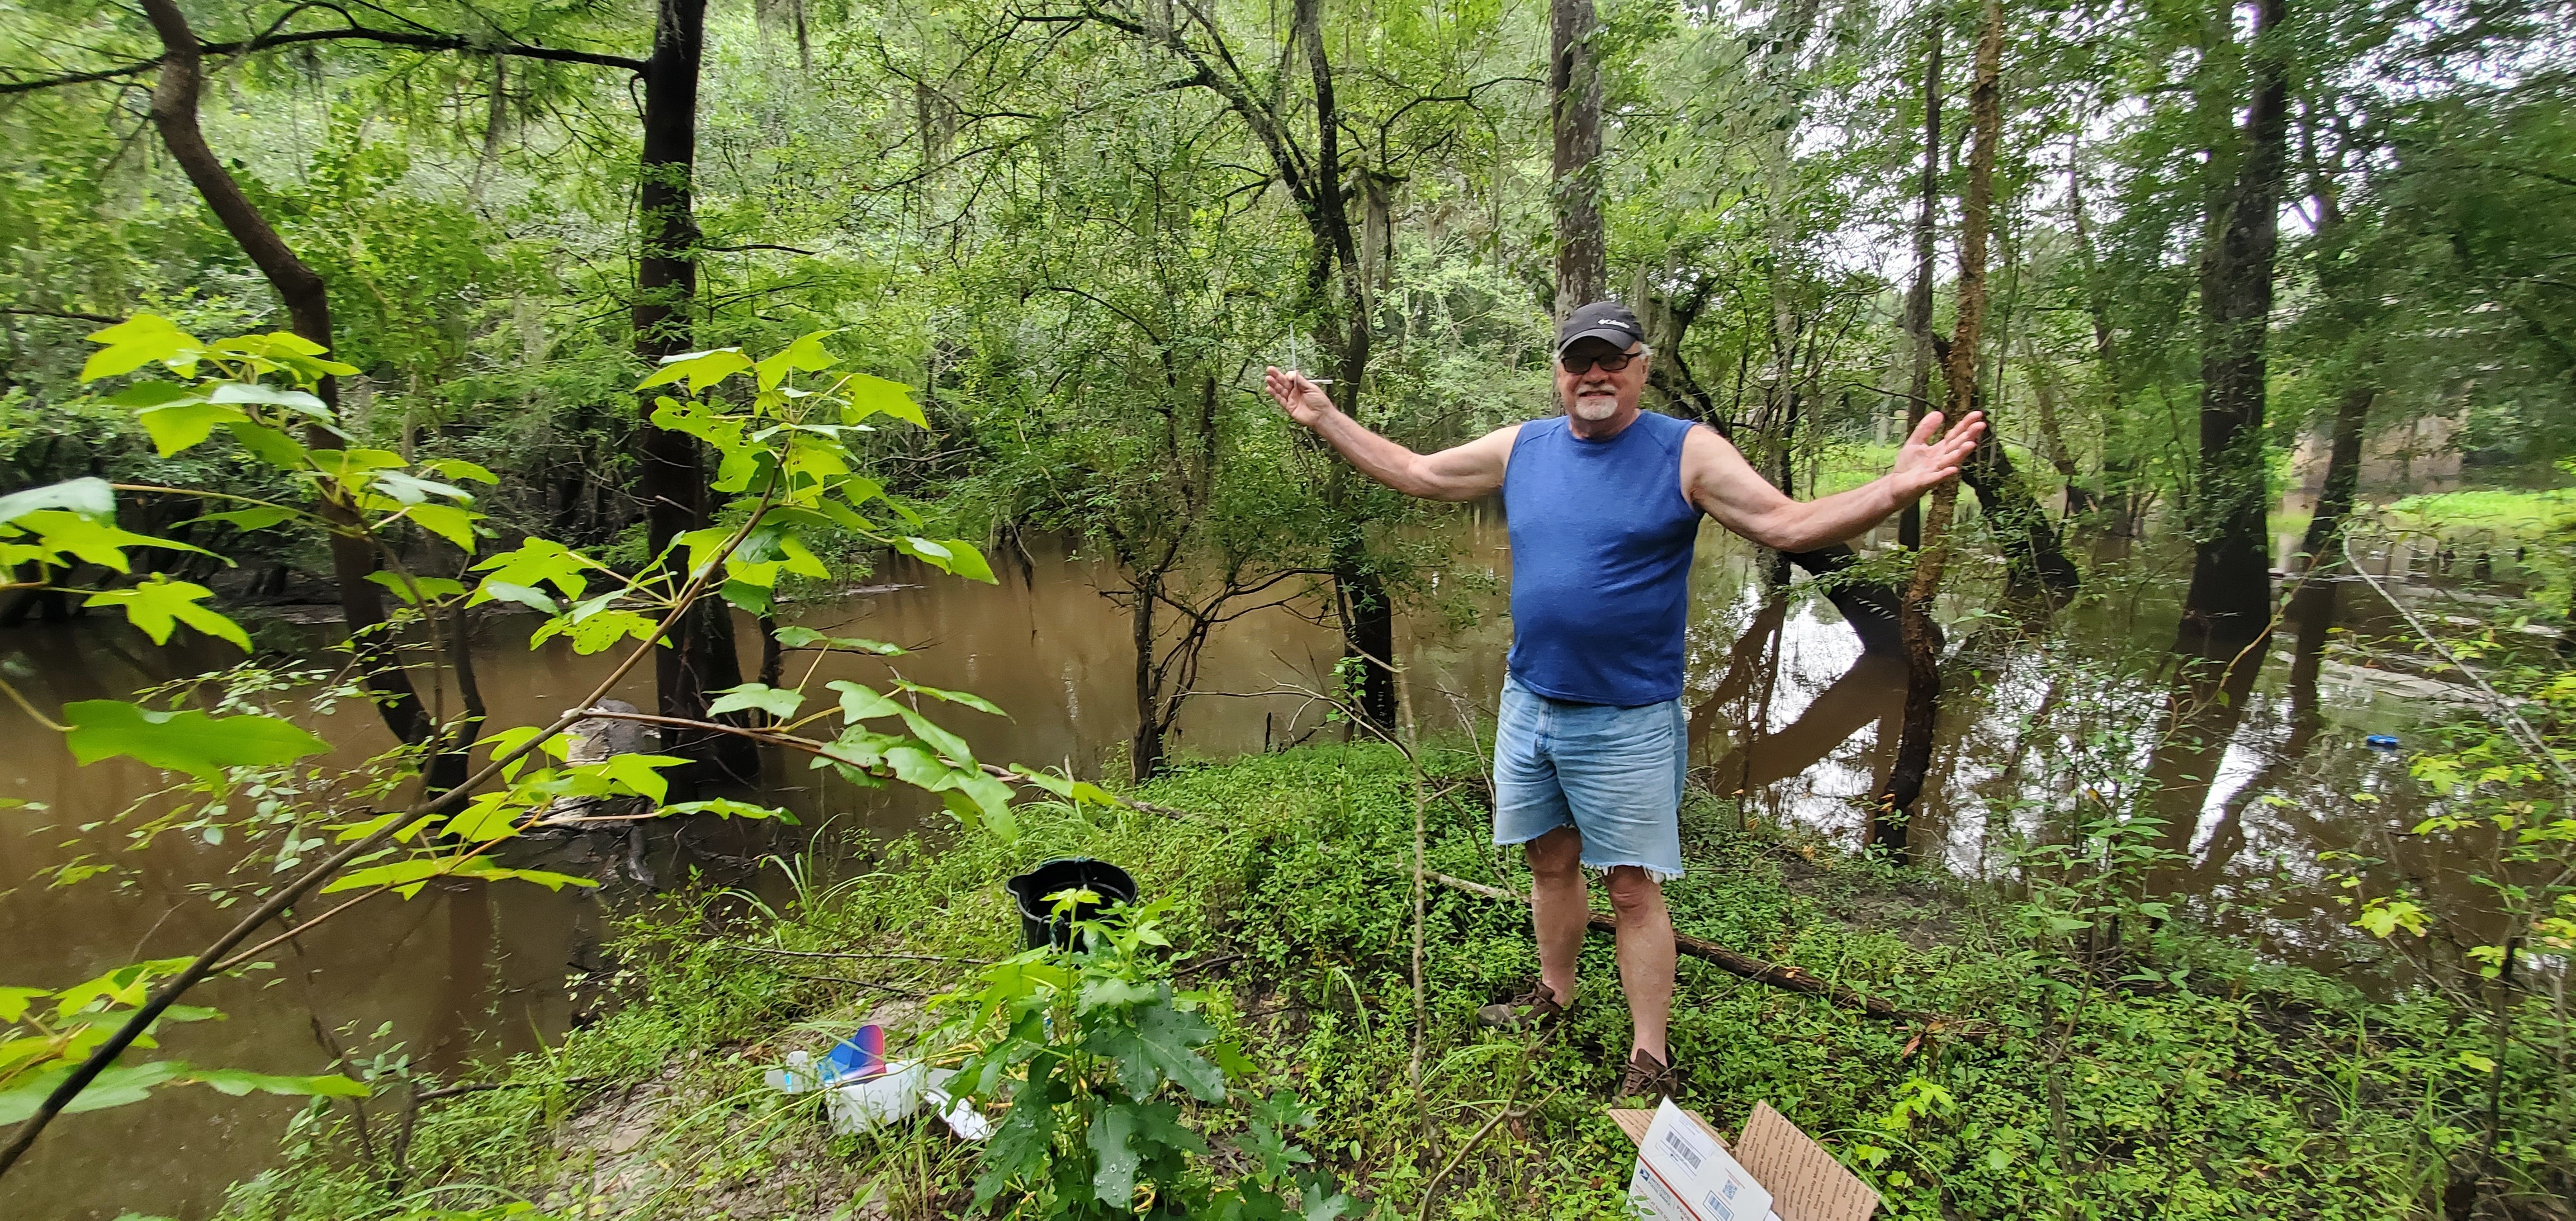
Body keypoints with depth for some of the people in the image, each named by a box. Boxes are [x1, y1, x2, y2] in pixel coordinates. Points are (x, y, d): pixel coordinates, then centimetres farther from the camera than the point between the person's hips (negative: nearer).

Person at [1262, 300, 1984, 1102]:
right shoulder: (1521, 448, 4)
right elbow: (1413, 473, 11)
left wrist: (1898, 487, -30)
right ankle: (1554, 993, 41)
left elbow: (1790, 525, -14)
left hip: (1627, 720, -4)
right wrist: (1324, 419, 10)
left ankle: (1651, 1061, 19)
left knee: (1634, 891, 4)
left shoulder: (1688, 453, -7)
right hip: (1529, 704, 5)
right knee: (1551, 861, 19)